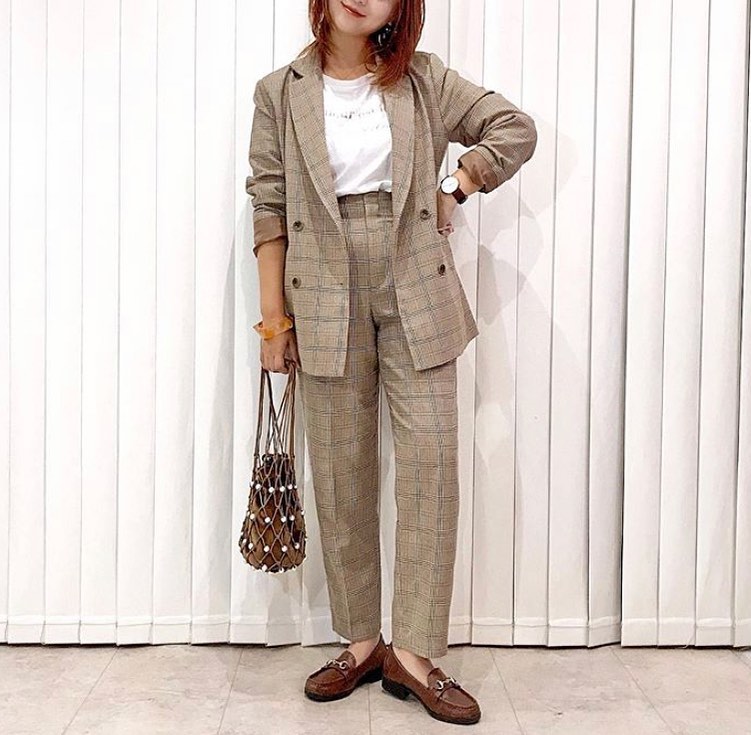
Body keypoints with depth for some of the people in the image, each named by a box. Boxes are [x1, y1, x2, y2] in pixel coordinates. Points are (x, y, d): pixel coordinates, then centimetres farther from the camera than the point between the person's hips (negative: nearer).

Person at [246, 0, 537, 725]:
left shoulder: (424, 80, 6)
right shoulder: (279, 93, 5)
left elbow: (515, 127, 11)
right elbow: (269, 210, 2)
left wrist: (455, 191, 1)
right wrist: (273, 319, -2)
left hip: (416, 293, 1)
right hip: (326, 300, 0)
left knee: (431, 457, -6)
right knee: (340, 469, 4)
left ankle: (413, 650, 5)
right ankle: (360, 640, 18)